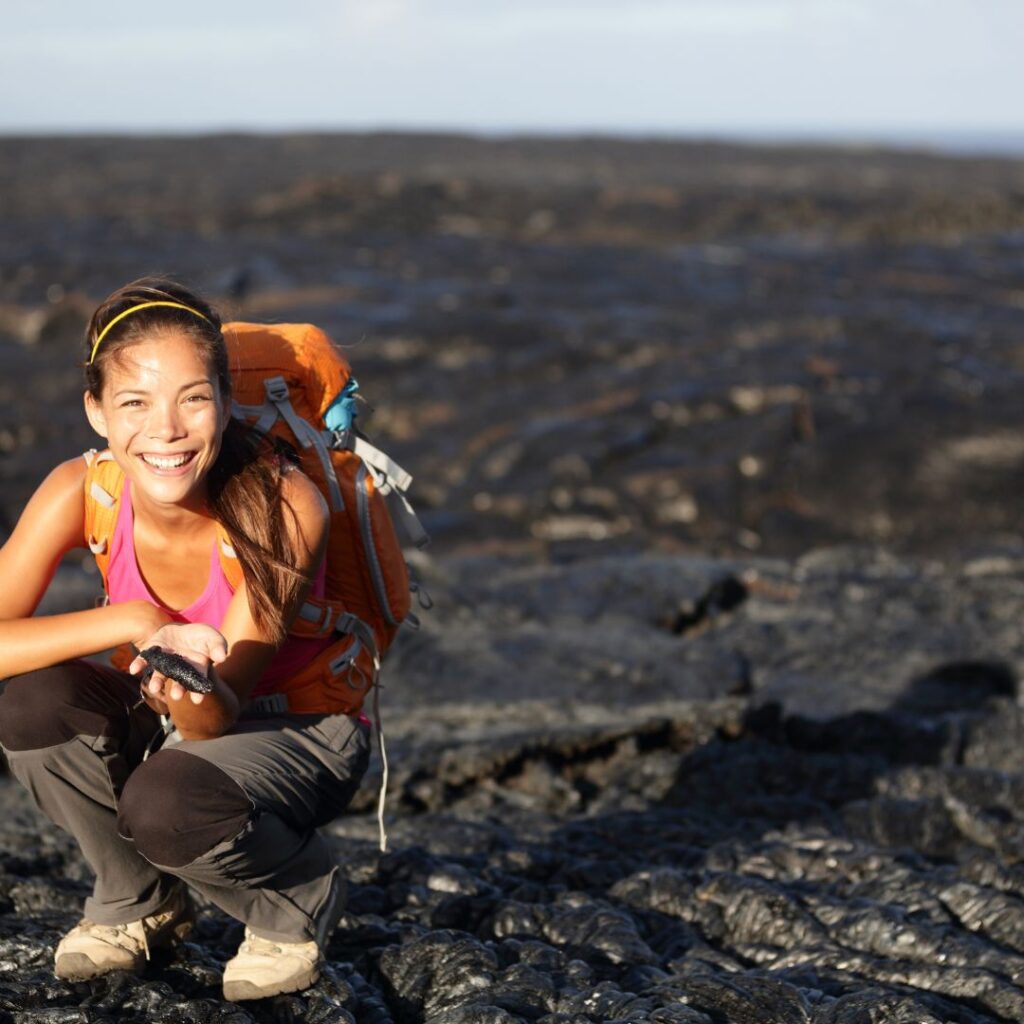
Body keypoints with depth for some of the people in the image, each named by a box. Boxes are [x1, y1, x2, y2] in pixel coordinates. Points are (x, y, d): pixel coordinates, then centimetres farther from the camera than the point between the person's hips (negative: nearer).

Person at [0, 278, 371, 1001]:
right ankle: (139, 905, 1)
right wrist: (133, 623, -38)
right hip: (175, 721, 4)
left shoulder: (284, 507, -28)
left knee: (167, 804, -35)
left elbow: (218, 715, -29)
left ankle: (299, 904, 1)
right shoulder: (81, 492, -20)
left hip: (302, 731, -4)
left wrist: (192, 693, -53)